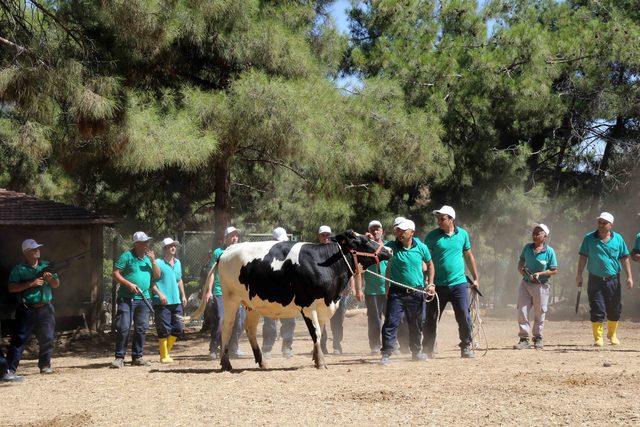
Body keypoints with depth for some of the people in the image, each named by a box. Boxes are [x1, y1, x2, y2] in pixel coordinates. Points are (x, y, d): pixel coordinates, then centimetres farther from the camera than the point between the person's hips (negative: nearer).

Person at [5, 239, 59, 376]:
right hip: (26, 310, -4)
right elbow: (12, 288, -11)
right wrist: (31, 283, -18)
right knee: (19, 339, -6)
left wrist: (50, 278, -9)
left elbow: (56, 285, 14)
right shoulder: (18, 269, -1)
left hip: (46, 309, 4)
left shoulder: (47, 266, 10)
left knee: (47, 339, 7)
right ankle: (10, 369, -6)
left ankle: (45, 365, 21)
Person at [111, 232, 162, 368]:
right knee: (123, 328, -9)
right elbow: (116, 273, -5)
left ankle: (137, 357, 16)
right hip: (127, 298, -6)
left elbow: (157, 276, 14)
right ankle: (119, 357, -3)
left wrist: (153, 261, 0)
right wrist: (129, 284, -16)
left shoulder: (148, 258, 15)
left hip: (144, 298, 6)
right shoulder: (127, 256, -3)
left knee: (141, 328, 7)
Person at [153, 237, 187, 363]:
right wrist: (160, 294, -21)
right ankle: (164, 356, 5)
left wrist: (183, 295, 21)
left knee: (178, 329, 7)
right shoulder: (158, 263, -8)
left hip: (176, 301, 7)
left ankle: (167, 350, 24)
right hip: (162, 302, -7)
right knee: (164, 330, -4)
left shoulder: (177, 262, 16)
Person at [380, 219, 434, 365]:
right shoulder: (392, 246, -4)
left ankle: (416, 351, 30)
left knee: (416, 324, 14)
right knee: (391, 322, -10)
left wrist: (430, 284, 7)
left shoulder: (421, 247, 0)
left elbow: (430, 264, 14)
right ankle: (386, 354, -8)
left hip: (416, 292, 2)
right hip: (397, 291, -2)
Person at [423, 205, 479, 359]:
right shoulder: (432, 236, -1)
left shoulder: (462, 234, 6)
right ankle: (428, 350, 14)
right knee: (431, 319, 3)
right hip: (438, 285, -1)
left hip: (459, 283, 1)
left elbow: (468, 256, 17)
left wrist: (475, 278, 18)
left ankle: (466, 347, 9)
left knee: (464, 317, -3)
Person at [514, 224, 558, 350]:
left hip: (541, 285, -3)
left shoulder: (549, 251, -7)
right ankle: (524, 339, 1)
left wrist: (540, 274, -16)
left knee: (540, 313, 6)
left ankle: (538, 338, 21)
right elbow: (521, 261, 18)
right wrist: (521, 269, -3)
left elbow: (554, 270, -4)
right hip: (525, 283, 3)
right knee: (522, 311, -4)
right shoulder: (527, 248, 4)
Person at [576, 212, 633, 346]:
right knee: (597, 310, -5)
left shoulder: (618, 239, 4)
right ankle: (598, 338, 2)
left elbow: (624, 258, 7)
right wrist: (579, 275, -3)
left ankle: (612, 334, 31)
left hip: (613, 280, 2)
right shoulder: (589, 238, 1)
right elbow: (583, 257, 4)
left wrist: (629, 277, 1)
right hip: (595, 280, -1)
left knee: (614, 310, 10)